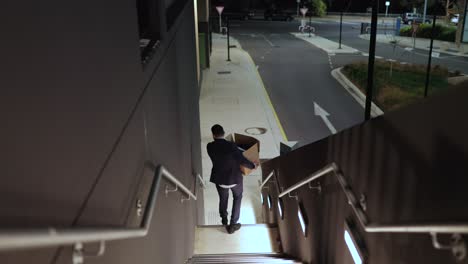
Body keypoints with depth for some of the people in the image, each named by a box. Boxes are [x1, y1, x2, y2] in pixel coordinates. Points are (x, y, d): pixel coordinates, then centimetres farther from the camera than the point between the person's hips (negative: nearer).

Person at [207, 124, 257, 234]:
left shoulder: (210, 147, -15)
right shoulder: (231, 146, -26)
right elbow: (242, 161, -23)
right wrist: (253, 165, -5)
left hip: (219, 178, 3)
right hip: (235, 178, -3)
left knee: (223, 199, 29)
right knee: (237, 198, 23)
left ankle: (224, 221, 48)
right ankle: (233, 225, 24)